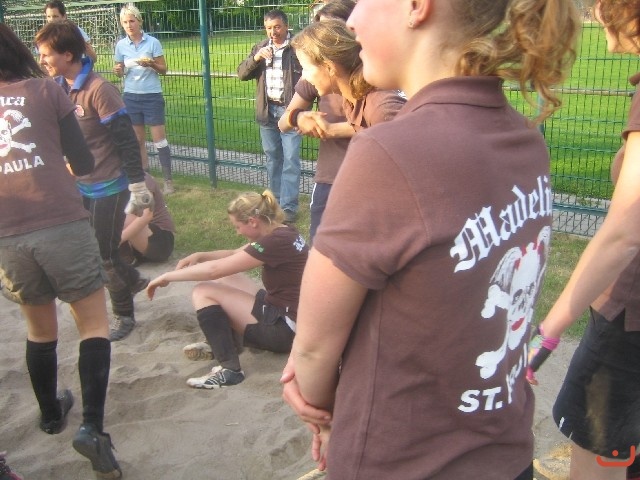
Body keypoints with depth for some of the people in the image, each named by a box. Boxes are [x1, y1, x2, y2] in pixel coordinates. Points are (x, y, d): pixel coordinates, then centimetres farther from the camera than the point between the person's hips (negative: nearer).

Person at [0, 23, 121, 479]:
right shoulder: (44, 89, 6)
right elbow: (84, 163, 5)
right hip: (62, 224, -3)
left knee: (39, 326, 23)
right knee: (94, 323, 10)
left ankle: (51, 414, 41)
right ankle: (92, 427, -4)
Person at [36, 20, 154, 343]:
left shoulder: (99, 89, -19)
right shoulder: (58, 88, 3)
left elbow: (126, 140, -19)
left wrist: (137, 186, -19)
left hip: (108, 186, -7)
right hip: (78, 187, 7)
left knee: (105, 254, 3)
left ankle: (124, 316, 23)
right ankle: (133, 281, 38)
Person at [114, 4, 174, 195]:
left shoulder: (152, 42, -6)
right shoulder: (121, 45, 3)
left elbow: (163, 69, -3)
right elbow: (121, 71, 13)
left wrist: (151, 64, -23)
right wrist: (118, 70, -10)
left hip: (152, 96, -3)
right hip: (131, 96, 3)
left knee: (159, 138, -4)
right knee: (137, 139, 7)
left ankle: (168, 180, 2)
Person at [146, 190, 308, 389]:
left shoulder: (275, 242, -23)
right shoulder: (281, 233, 5)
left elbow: (214, 270, -21)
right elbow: (234, 255, 18)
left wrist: (167, 276, -10)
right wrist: (199, 256, 2)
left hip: (285, 328, -10)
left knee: (203, 292, -9)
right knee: (225, 279, 16)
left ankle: (230, 369, -15)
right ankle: (218, 342, 15)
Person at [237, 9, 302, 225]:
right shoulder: (260, 47, 10)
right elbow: (242, 74, 6)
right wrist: (256, 58, -11)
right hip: (267, 110, 6)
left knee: (290, 159, -5)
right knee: (272, 157, 14)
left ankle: (289, 206, -1)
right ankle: (276, 199, 26)